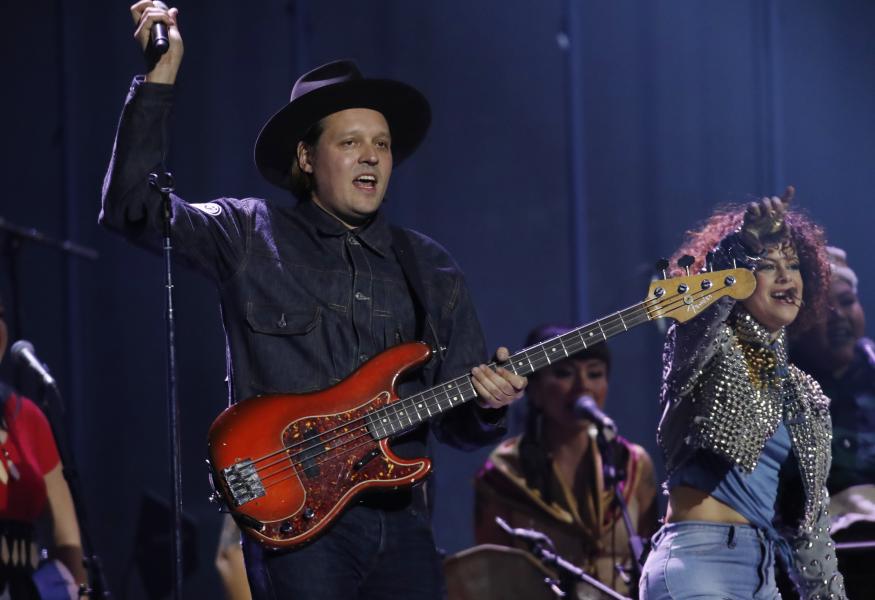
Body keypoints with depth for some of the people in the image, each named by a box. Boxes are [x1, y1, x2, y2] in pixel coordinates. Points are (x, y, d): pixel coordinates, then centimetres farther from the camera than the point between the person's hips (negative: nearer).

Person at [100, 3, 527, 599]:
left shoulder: (430, 270, 15)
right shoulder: (250, 237, 5)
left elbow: (455, 422, 16)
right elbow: (130, 204, -7)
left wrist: (487, 406, -8)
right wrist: (160, 78, -10)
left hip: (400, 520, 4)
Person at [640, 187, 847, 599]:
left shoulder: (803, 394, 20)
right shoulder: (707, 348, 1)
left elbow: (811, 513, 22)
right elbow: (699, 306, -25)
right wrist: (743, 242, -43)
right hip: (698, 562, -8)